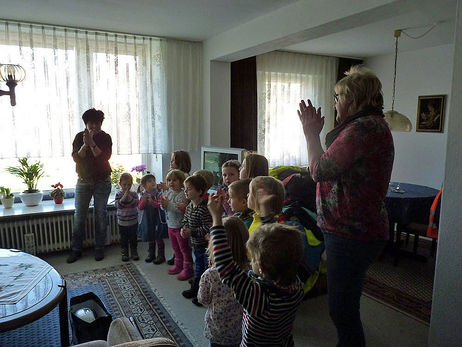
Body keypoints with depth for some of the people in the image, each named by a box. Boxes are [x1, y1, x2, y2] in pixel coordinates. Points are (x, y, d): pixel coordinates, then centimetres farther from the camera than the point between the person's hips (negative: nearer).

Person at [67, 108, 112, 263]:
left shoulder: (105, 137, -2)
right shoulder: (79, 137, 1)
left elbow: (105, 157, -16)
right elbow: (76, 157, -9)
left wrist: (92, 143, -25)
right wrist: (85, 144, -23)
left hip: (102, 182, -1)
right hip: (83, 181, 1)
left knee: (101, 215, 3)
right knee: (79, 216, 3)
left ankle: (99, 249, 15)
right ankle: (76, 250, 13)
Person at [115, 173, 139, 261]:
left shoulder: (134, 193, -3)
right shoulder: (118, 194, -5)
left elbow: (136, 204, -13)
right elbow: (117, 205, -15)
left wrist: (130, 197, -24)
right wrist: (124, 197, -25)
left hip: (133, 221, 1)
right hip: (122, 222, 0)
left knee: (133, 238, 11)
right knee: (124, 239, 10)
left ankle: (134, 253, 24)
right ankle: (124, 253, 23)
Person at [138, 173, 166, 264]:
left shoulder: (158, 194, -11)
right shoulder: (143, 195, 1)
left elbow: (160, 205, -20)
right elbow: (140, 207, -1)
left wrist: (152, 201, -33)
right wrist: (143, 201, -19)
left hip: (157, 219, -4)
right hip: (147, 219, 4)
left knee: (158, 238, 4)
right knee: (150, 238, 18)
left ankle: (161, 255, 16)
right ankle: (151, 254, 34)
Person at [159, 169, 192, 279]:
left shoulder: (182, 194, -19)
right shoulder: (167, 193, 6)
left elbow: (180, 209, -29)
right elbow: (164, 208, 11)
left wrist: (168, 204, -30)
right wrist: (163, 205, -11)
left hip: (180, 226, -8)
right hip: (171, 225, 8)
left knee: (184, 248, 4)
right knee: (175, 248, 21)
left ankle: (188, 268, 15)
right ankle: (178, 265, 37)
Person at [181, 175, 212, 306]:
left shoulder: (204, 208, -27)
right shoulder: (190, 206, 3)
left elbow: (208, 228, -29)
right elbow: (185, 219, 17)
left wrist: (191, 232, -24)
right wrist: (184, 228, -3)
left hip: (206, 245, -9)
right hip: (196, 244, 9)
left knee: (208, 267, 5)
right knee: (198, 266, 25)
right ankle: (195, 288, 42)